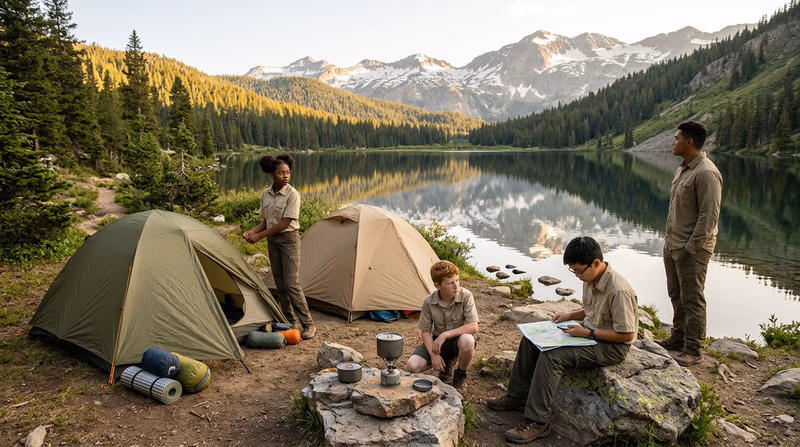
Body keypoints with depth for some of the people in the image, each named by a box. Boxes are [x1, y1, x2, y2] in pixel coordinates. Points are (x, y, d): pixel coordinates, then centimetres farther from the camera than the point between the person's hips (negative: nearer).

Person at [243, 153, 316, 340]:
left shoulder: (292, 195, -15)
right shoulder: (266, 194, 4)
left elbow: (285, 223, -20)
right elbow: (266, 220, 12)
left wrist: (260, 236, -19)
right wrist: (253, 232, -8)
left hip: (289, 238, -6)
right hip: (272, 240, 6)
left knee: (291, 283, -10)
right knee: (280, 284, 11)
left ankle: (308, 325, -1)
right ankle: (289, 321, 23)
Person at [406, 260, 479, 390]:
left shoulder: (466, 296, -20)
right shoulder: (428, 302, -15)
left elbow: (473, 327, -25)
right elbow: (426, 331, -6)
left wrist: (446, 334, -30)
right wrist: (433, 355, -19)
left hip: (458, 340, -2)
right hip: (437, 341, 2)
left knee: (467, 340, -39)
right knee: (412, 366, -20)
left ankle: (460, 376, -7)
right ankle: (446, 364, 11)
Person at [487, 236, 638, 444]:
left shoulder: (618, 291, -28)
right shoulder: (591, 279, -1)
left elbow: (626, 335, -24)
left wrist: (587, 333, -24)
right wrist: (570, 315, 0)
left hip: (611, 346, -9)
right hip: (590, 333, 9)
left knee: (552, 356, -28)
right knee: (532, 339, 0)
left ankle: (537, 422, -20)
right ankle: (518, 396, 10)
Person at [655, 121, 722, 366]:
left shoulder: (706, 173, -18)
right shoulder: (681, 169, 12)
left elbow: (709, 216, -20)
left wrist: (691, 248, -19)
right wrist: (669, 240, 14)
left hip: (691, 249, -9)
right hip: (673, 245, 9)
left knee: (692, 300, 1)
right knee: (676, 296, 18)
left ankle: (693, 350, 11)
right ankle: (678, 339, 31)